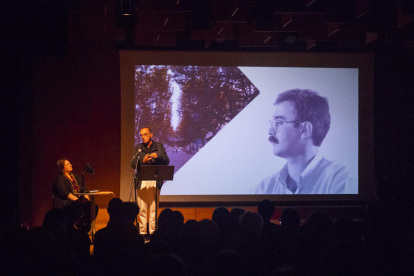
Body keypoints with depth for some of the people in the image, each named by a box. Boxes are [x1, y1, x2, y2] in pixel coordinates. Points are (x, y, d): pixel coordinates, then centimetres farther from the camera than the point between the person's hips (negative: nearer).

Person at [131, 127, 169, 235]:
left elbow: (166, 161, 4)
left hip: (155, 181, -1)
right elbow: (133, 164, 6)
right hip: (142, 182, 1)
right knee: (142, 209, 0)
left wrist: (158, 156, -15)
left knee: (154, 209, -2)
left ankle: (153, 232, 2)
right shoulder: (138, 148, 13)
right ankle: (142, 232, 5)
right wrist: (142, 161, -13)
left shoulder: (159, 146, 10)